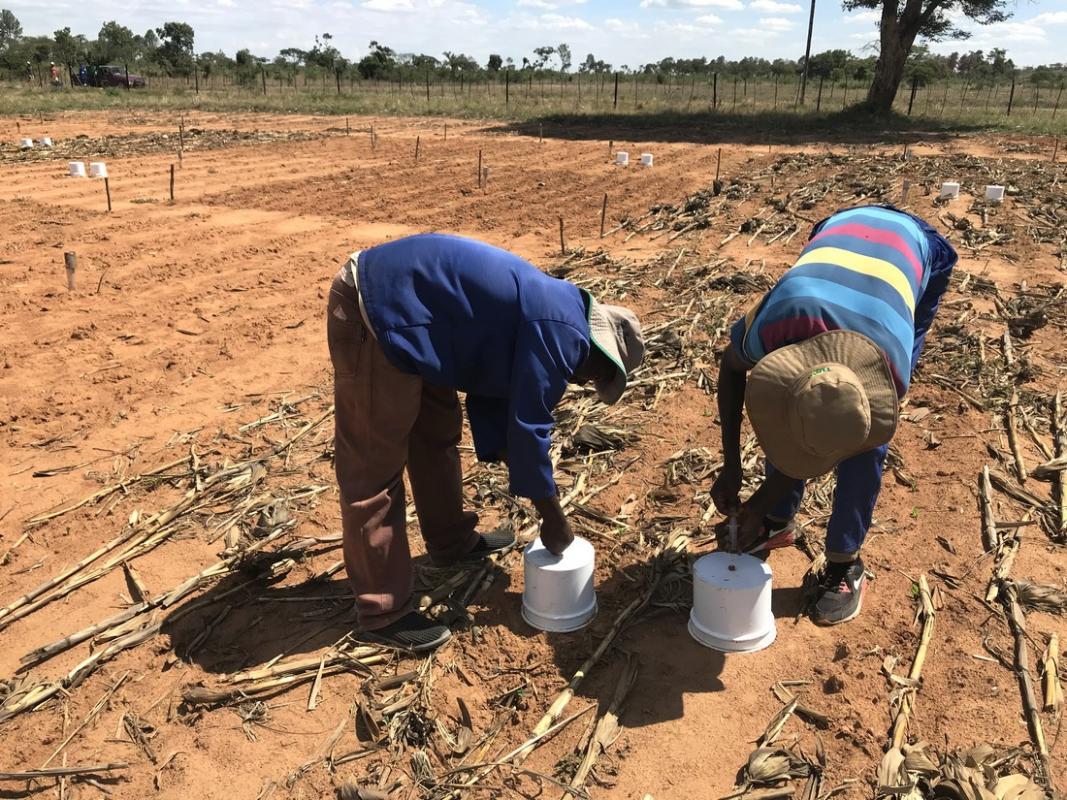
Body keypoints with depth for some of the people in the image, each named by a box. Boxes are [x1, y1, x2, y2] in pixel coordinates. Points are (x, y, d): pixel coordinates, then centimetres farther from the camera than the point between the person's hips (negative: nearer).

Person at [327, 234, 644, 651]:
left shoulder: (546, 316, 15)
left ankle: (451, 540, 42)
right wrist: (553, 519, 0)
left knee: (436, 432, 22)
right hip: (376, 308, -11)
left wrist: (541, 494, 20)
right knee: (375, 467, -2)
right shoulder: (562, 333, -14)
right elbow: (528, 428, -13)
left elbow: (492, 398, 19)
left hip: (395, 298, 11)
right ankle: (382, 613, 10)